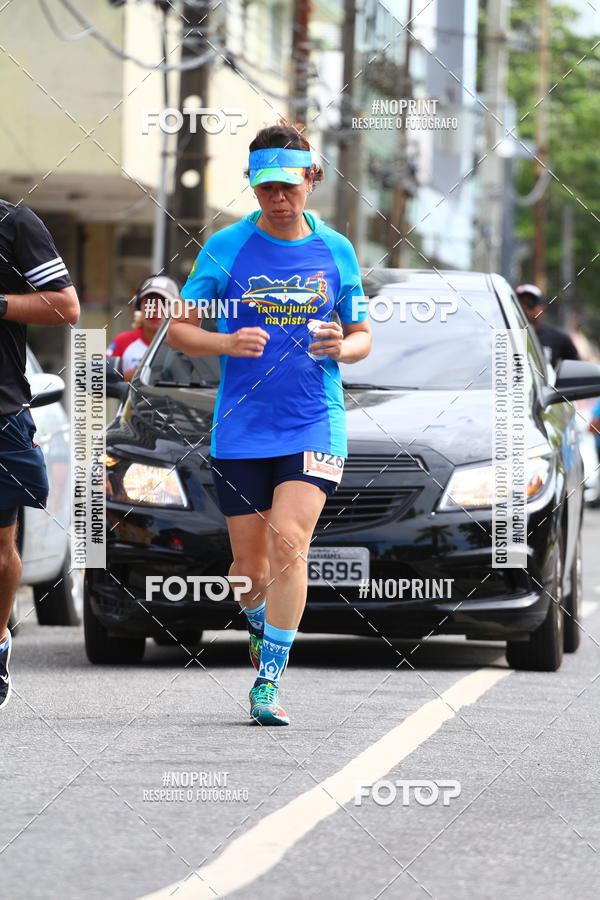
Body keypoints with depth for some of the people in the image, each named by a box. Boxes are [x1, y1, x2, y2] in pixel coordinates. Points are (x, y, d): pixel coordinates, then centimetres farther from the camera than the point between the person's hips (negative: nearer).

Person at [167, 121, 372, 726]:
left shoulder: (336, 251, 6)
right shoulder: (226, 248, 1)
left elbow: (361, 336, 14)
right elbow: (178, 330, 4)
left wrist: (342, 347, -10)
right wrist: (229, 343, -16)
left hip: (315, 422, 0)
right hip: (240, 428, 0)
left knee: (289, 541, -19)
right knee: (250, 566, 6)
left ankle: (267, 682, -15)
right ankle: (262, 625, 42)